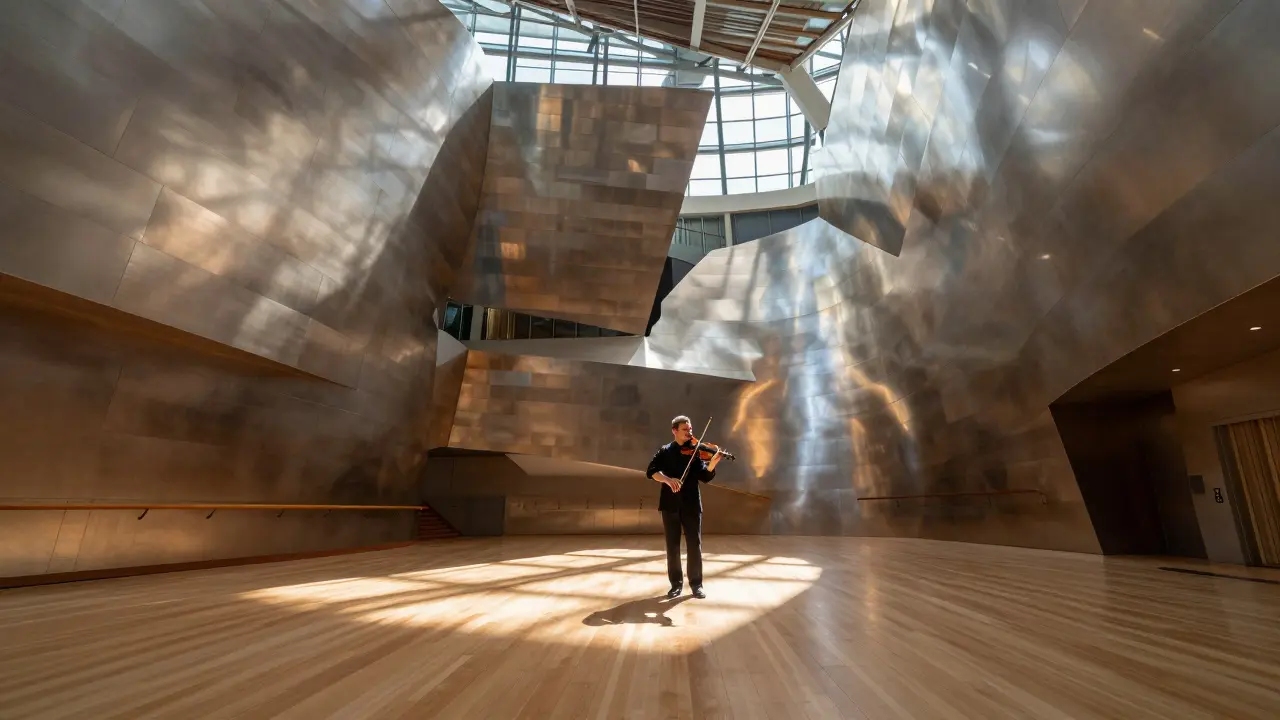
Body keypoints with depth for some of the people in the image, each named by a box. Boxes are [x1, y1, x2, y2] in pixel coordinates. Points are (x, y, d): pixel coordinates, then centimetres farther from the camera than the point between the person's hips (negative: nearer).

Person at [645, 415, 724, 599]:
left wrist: (712, 464, -26)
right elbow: (651, 471, -7)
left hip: (691, 504, 0)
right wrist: (667, 479, -25)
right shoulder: (665, 451, 5)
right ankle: (676, 583, 20)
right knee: (672, 546, 7)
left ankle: (696, 583, 17)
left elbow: (705, 477, -6)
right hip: (670, 503, 0)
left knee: (695, 544, 3)